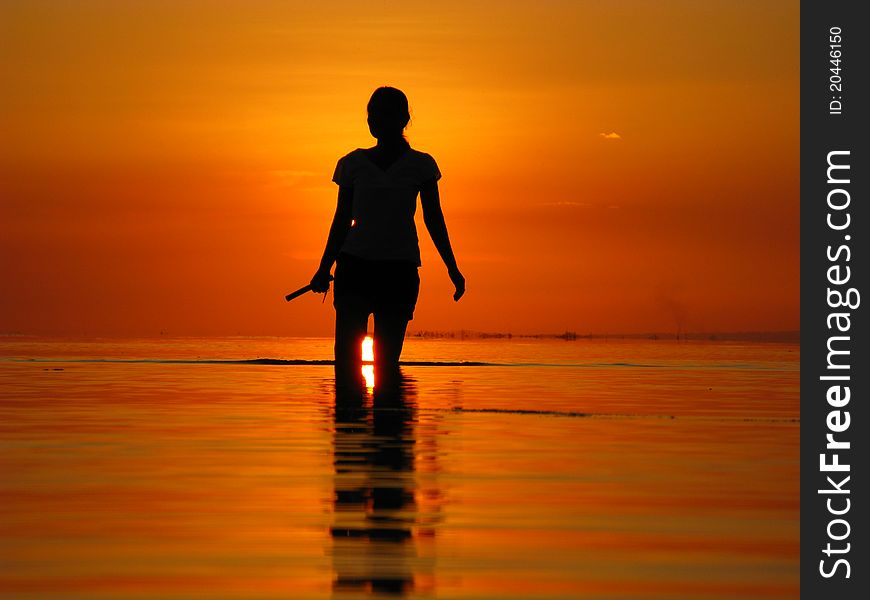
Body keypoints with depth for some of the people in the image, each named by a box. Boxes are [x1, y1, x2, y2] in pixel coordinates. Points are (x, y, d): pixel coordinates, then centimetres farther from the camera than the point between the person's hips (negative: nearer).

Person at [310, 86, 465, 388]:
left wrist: (452, 268, 4)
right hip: (355, 263, 1)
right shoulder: (353, 164, 10)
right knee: (346, 350, -12)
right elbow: (342, 219, 15)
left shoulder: (420, 165, 6)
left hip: (400, 268, -1)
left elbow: (433, 219, 9)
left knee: (387, 358, -4)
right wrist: (324, 268, 11)